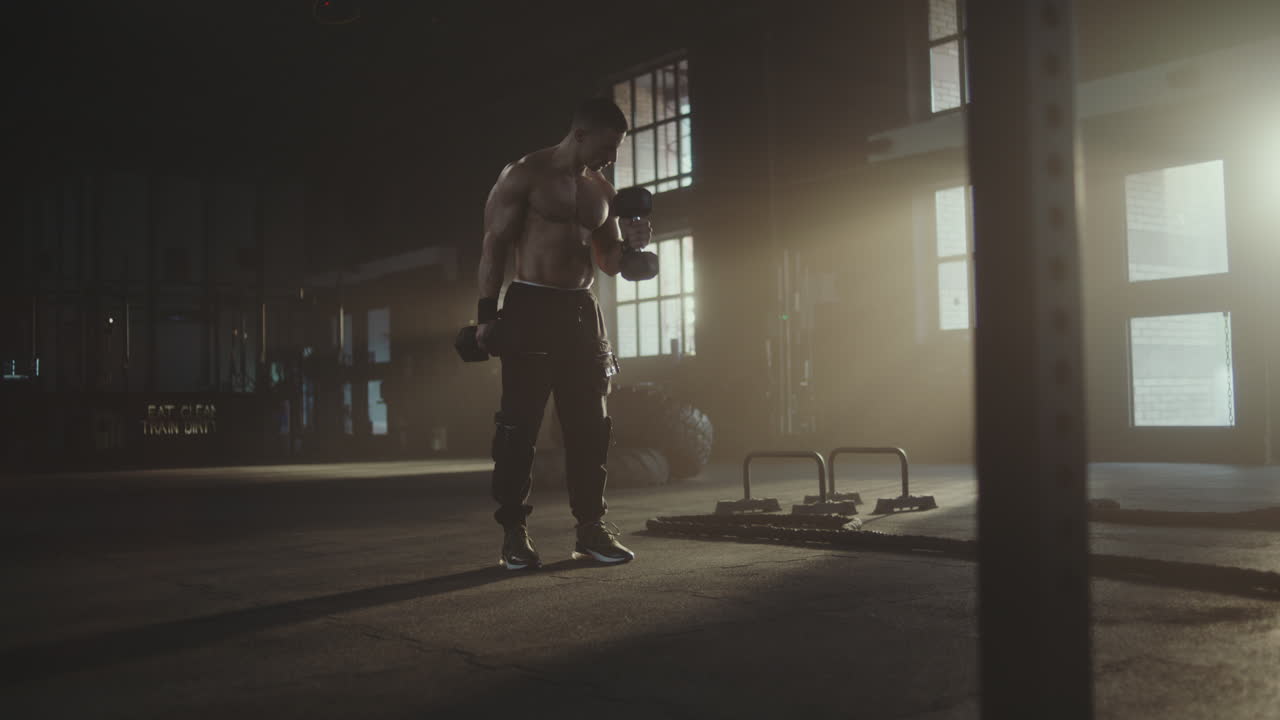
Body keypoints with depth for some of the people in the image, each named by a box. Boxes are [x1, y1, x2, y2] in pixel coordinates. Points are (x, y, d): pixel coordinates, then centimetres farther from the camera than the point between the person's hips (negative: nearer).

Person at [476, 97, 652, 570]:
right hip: (530, 307, -6)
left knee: (591, 423, 5)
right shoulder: (523, 176, -4)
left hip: (582, 310, 6)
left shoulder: (601, 190, 14)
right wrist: (486, 315, -15)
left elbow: (608, 262, 20)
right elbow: (494, 246, -7)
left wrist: (630, 244, -3)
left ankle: (591, 528, 13)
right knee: (519, 423, -5)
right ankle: (514, 533, 2)